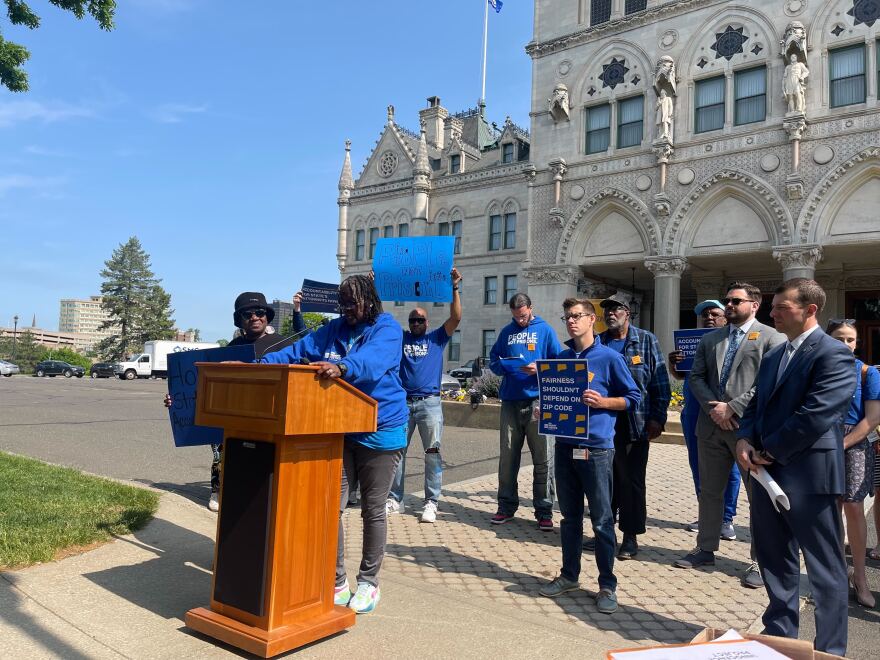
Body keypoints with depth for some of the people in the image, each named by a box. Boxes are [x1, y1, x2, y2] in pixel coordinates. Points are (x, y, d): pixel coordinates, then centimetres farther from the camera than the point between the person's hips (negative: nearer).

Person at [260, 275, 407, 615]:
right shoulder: (332, 330, 10)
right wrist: (261, 365, -11)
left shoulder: (386, 329, -9)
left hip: (379, 432, -4)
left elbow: (371, 360, -29)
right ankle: (336, 582, 16)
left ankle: (368, 582, 25)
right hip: (338, 431, 5)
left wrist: (342, 367, -49)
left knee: (373, 511, 9)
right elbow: (297, 351, 3)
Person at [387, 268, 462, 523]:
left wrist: (454, 289, -11)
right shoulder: (399, 338, 13)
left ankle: (431, 502, -1)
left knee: (433, 451, -6)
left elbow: (456, 318, -2)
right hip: (402, 401, 2)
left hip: (430, 403, -2)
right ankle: (395, 499, 16)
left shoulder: (437, 339, 10)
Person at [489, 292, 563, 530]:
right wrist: (501, 365, -7)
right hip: (510, 401, 3)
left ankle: (544, 511, 10)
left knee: (542, 459, 1)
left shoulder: (545, 330, 3)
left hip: (537, 401, -3)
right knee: (507, 457, 9)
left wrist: (539, 369, -17)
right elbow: (494, 359, 16)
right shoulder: (507, 331, 14)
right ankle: (506, 506, 22)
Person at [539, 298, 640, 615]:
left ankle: (607, 585, 16)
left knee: (602, 520, 3)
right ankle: (569, 575, 28)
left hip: (596, 448, -5)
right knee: (570, 515, 15)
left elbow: (633, 398, 0)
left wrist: (602, 402, -15)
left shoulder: (609, 357, -4)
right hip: (565, 445, 5)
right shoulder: (561, 358, 11)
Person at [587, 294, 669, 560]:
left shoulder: (646, 341, 1)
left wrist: (657, 418, -9)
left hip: (635, 424, -3)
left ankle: (630, 536, 16)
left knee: (632, 479, 5)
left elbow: (660, 382, -2)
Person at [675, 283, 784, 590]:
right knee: (709, 491, 14)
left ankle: (759, 561, 15)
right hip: (711, 426, 5)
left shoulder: (771, 338, -3)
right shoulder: (710, 339, 14)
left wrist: (732, 407, -16)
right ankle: (706, 548, 28)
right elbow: (696, 377, 10)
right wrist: (712, 407, -7)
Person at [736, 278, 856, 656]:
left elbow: (815, 416, -20)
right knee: (774, 561, 18)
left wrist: (769, 452, -12)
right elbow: (756, 406, 16)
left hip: (808, 475, -8)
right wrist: (744, 439, -4)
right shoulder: (773, 356, 15)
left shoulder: (834, 354, -11)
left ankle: (830, 649, 20)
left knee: (824, 569, 6)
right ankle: (779, 634, 34)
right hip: (767, 473, 8)